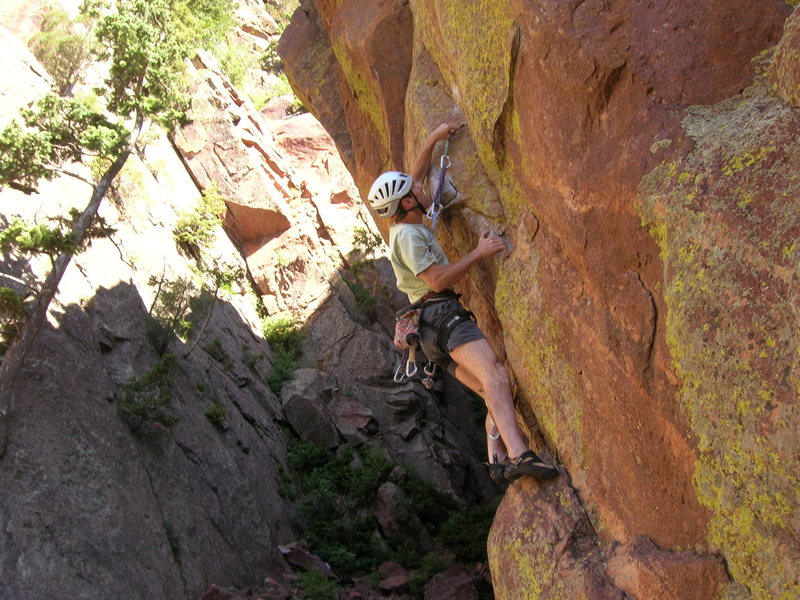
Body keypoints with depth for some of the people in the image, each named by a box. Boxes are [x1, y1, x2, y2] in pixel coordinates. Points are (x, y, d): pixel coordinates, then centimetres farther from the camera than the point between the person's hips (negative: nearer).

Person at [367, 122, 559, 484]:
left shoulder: (405, 226, 22)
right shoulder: (407, 234, -8)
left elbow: (414, 177, 37)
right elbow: (438, 280, -15)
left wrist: (432, 141, 32)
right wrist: (479, 253, -10)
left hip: (435, 327, 10)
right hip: (442, 316, -10)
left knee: (496, 394, -2)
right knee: (495, 376, -30)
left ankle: (498, 460, -20)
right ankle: (519, 454, -49)